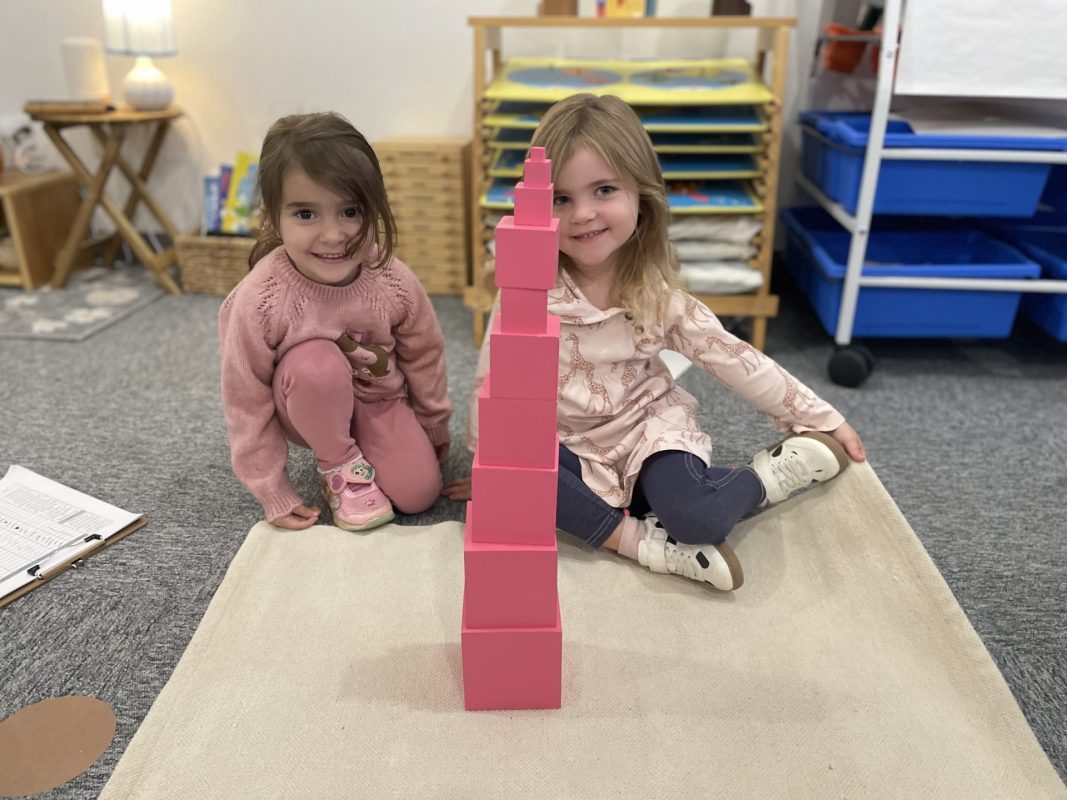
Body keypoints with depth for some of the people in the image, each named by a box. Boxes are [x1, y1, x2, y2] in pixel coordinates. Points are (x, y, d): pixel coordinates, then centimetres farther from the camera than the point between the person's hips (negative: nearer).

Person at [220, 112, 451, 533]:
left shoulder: (393, 282, -23)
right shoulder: (259, 301, -30)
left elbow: (424, 356, -3)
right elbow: (247, 404, -18)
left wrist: (434, 428, 11)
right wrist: (275, 495, -12)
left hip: (380, 400, 2)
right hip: (308, 407, -2)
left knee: (418, 493, -13)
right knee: (317, 363, -35)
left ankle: (364, 449, 19)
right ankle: (339, 465, -7)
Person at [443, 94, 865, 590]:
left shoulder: (656, 292, -10)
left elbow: (732, 358, -3)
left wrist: (821, 418, 2)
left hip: (649, 429, 0)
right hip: (567, 445, 1)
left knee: (695, 516, -29)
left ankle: (766, 476, 2)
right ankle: (643, 541, -22)